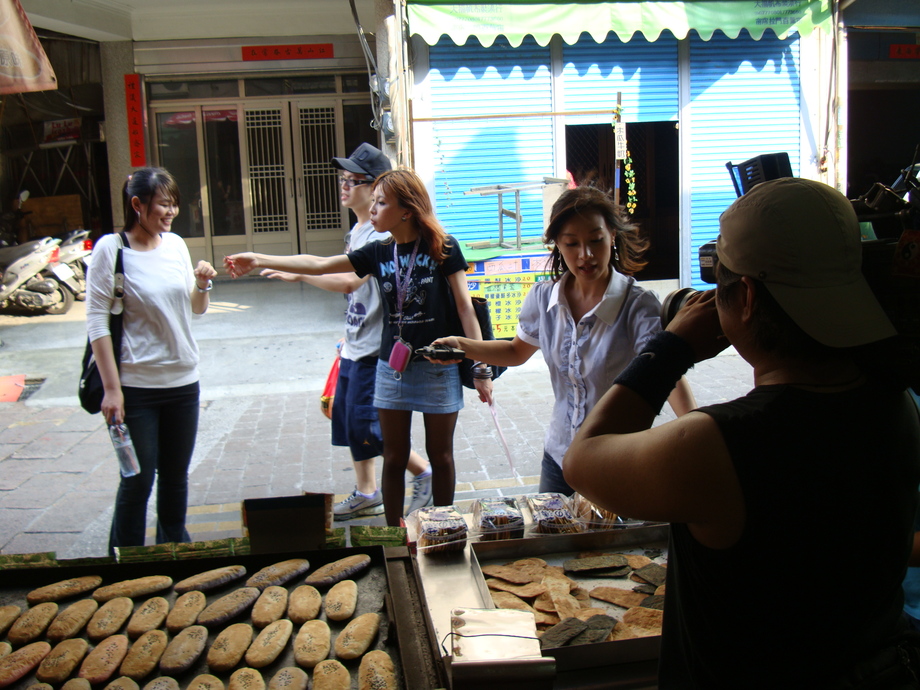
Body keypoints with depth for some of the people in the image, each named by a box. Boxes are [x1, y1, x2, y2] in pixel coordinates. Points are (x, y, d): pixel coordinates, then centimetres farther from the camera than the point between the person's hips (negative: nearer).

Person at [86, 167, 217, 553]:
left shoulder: (175, 244, 6)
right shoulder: (111, 249, -9)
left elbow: (195, 310, 17)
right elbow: (97, 321, -11)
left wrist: (202, 285, -5)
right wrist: (111, 388, -14)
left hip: (183, 380, 5)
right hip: (137, 386, -5)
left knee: (175, 477, 15)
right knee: (138, 481, 2)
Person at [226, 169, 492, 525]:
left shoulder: (443, 248, -9)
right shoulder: (377, 253, 3)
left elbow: (465, 309, -9)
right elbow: (319, 265, 5)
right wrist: (259, 260, 0)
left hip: (438, 367, -4)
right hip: (392, 366, 4)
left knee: (440, 455, 9)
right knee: (394, 457, 12)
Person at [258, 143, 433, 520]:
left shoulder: (381, 233, -18)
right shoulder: (356, 230, 13)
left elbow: (350, 281, -28)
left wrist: (300, 275, -23)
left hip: (374, 346, -10)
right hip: (354, 344, 10)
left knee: (365, 424, -7)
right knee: (346, 415, 13)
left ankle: (423, 473, 12)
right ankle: (366, 494, 26)